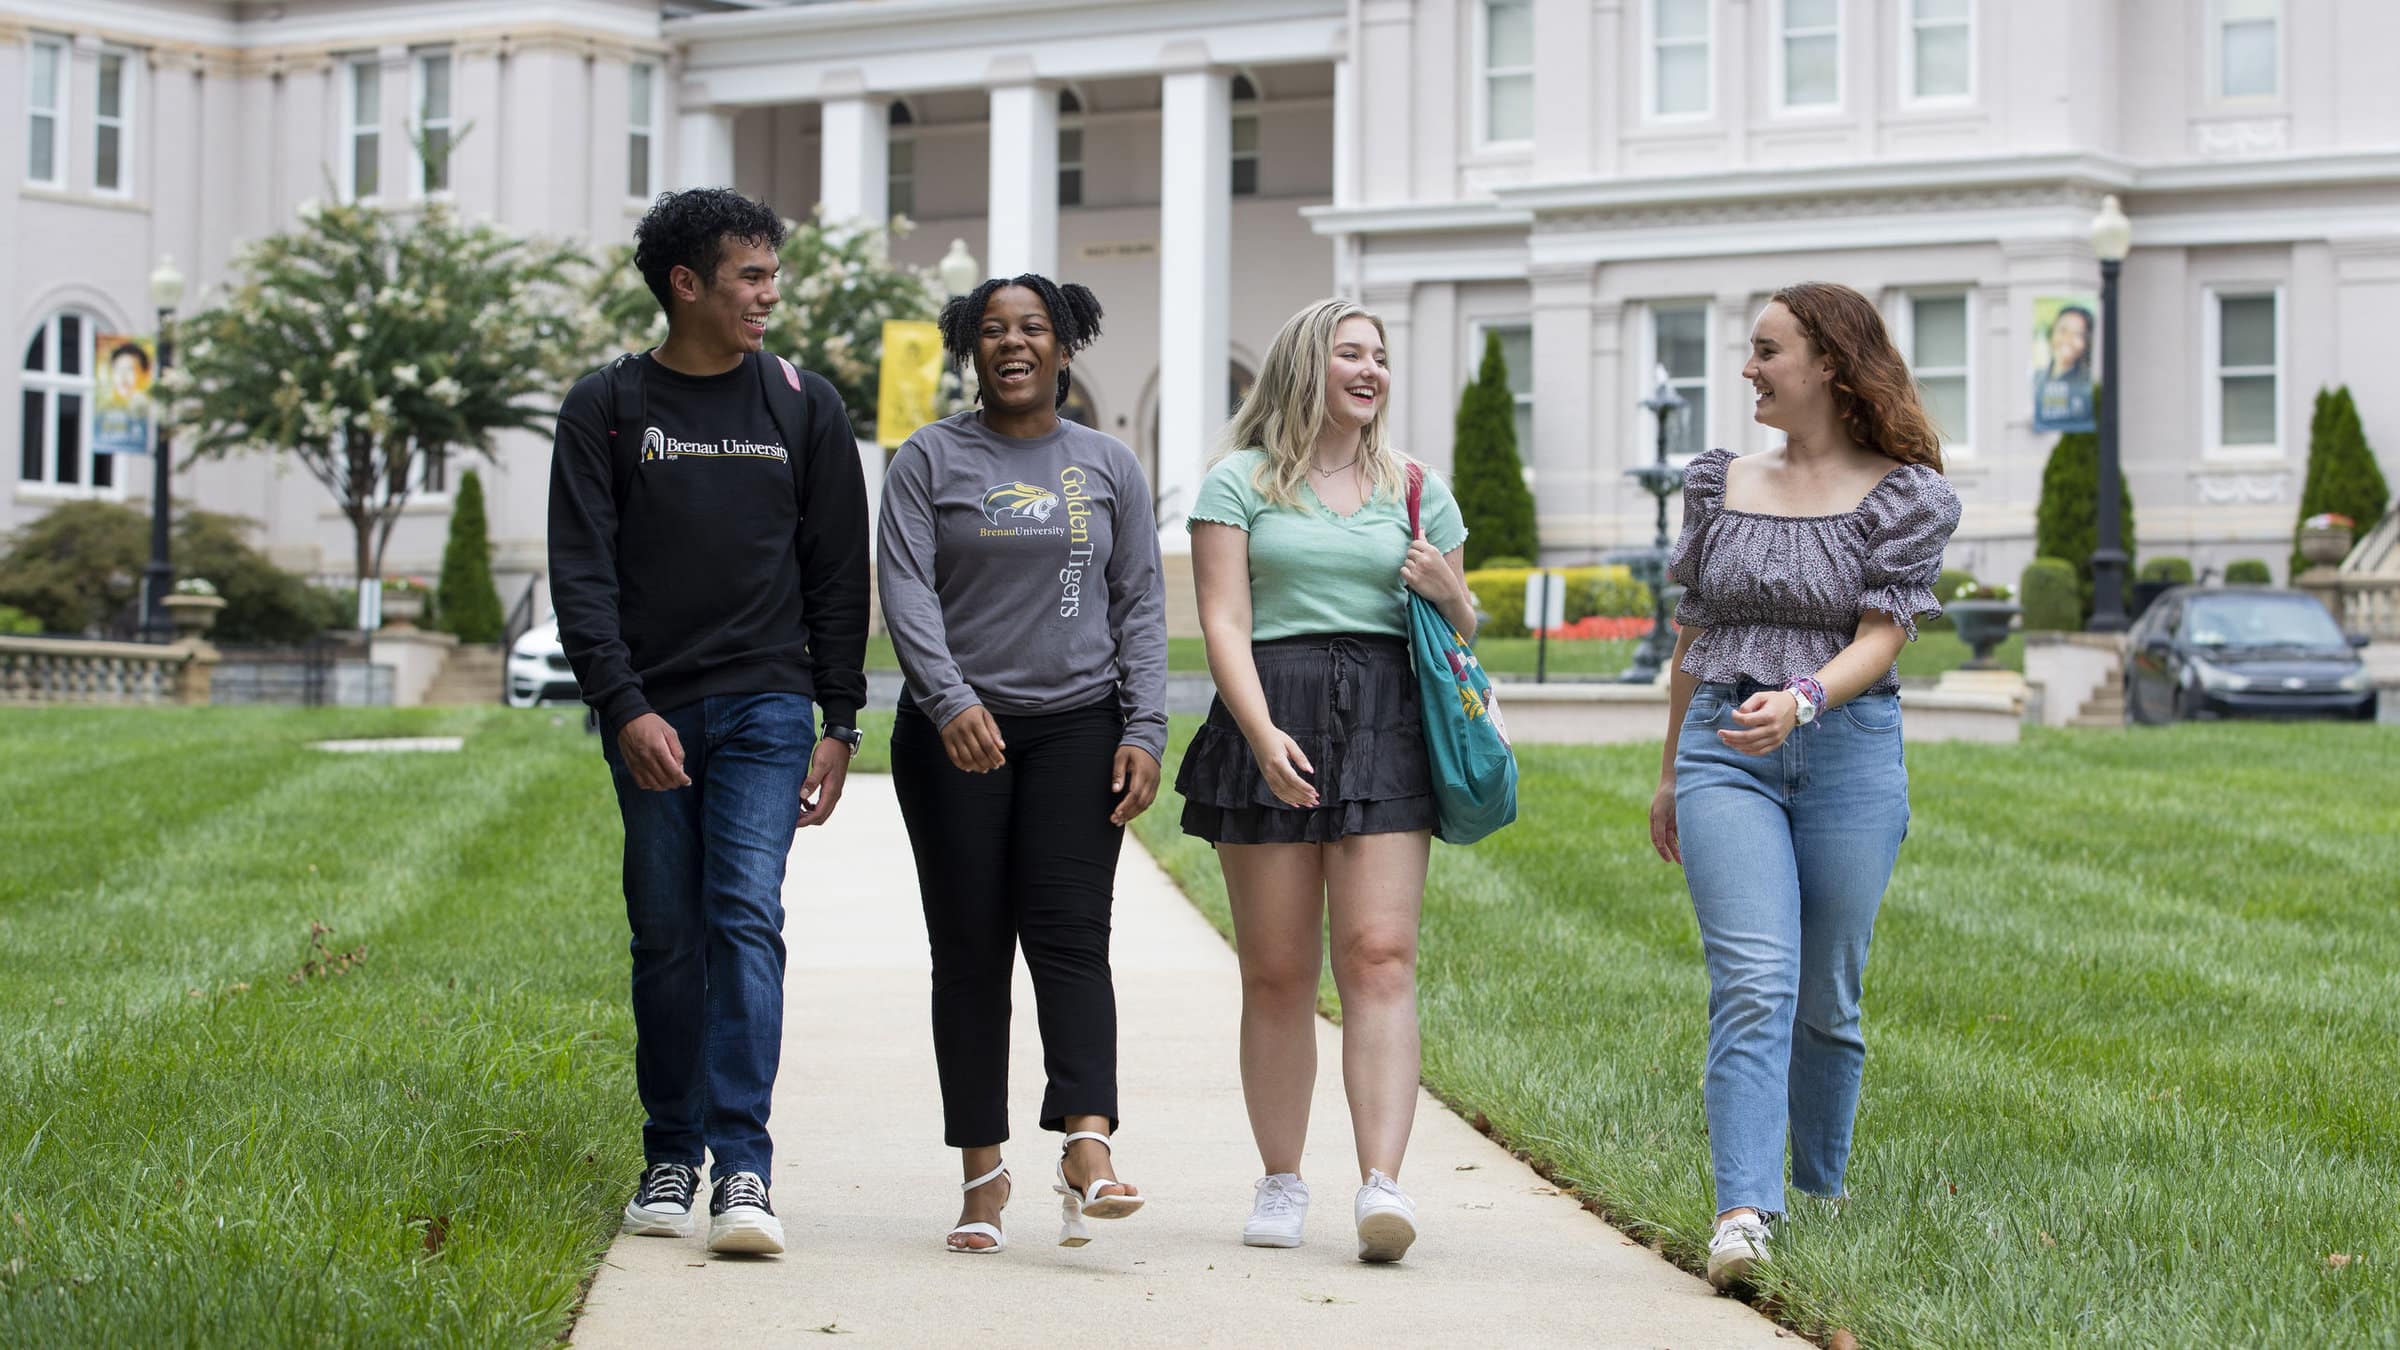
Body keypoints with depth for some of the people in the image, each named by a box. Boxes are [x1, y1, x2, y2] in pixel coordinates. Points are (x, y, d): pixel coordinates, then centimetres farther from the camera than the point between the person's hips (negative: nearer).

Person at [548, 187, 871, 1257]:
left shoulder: (803, 406, 8)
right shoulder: (607, 407, 4)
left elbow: (839, 575, 10)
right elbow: (581, 571, -1)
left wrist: (837, 724, 4)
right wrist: (624, 707, -13)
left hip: (765, 706, 0)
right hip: (650, 715, 1)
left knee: (746, 918, -13)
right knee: (666, 939, 4)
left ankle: (744, 1169, -17)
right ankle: (670, 1161, 15)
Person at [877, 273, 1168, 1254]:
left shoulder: (1109, 467, 12)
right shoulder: (930, 459, 6)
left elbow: (1141, 607, 9)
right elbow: (905, 590, -5)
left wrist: (1145, 731, -2)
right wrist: (950, 701, -21)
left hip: (1078, 726, 1)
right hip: (955, 734, 0)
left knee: (1071, 934, -12)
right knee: (969, 950, 0)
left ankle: (1088, 1149, -25)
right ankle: (982, 1173, 4)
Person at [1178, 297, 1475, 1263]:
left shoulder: (1416, 490, 18)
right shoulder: (1241, 482, 8)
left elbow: (1461, 631, 22)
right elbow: (1223, 622, -2)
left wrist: (1448, 592, -1)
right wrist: (1263, 734, -16)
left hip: (1387, 721, 2)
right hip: (1270, 720, -1)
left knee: (1380, 955, -12)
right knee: (1276, 971, 1)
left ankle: (1381, 1182, -19)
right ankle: (1281, 1182, 12)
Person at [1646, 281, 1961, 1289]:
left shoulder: (1903, 496, 2)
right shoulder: (1721, 485, 13)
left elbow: (1880, 639, -8)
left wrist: (1802, 698, -27)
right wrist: (1670, 774, 22)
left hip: (1848, 751, -1)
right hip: (1725, 753, 1)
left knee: (1829, 998, 6)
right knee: (1753, 984, -15)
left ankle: (1822, 1196, 24)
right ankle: (1743, 1213, -24)